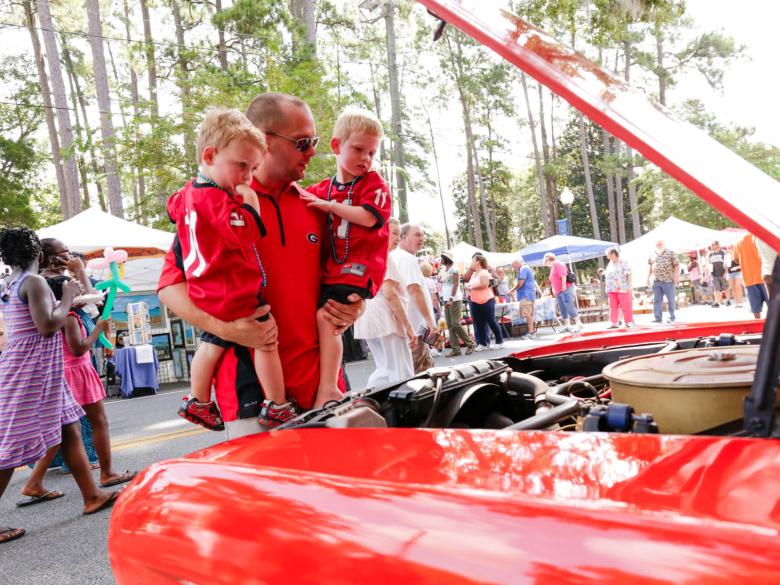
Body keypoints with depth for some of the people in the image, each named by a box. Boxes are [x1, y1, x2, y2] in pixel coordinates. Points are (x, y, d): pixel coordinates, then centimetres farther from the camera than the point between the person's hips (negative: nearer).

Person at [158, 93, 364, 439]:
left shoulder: (314, 208, 11)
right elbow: (170, 285, -6)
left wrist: (352, 307, 3)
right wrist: (224, 328, -21)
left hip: (321, 382, 5)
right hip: (250, 384, -5)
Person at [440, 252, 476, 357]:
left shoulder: (454, 269, -9)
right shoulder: (445, 270, 17)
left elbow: (455, 284, -16)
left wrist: (451, 299, -23)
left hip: (454, 300, -9)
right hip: (447, 300, 9)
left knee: (456, 324, -11)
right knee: (450, 325, 4)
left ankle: (470, 343, 3)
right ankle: (455, 348, 5)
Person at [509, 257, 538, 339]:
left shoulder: (523, 269, -11)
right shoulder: (526, 269, 22)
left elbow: (520, 284, -17)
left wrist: (512, 290, -3)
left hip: (526, 296, -11)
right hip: (528, 295, 11)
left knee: (528, 315, -11)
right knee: (530, 315, 12)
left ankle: (531, 333, -12)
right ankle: (533, 332, 15)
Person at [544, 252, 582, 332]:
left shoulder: (558, 264, -7)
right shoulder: (552, 267, 22)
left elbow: (563, 275, -19)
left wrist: (564, 286, -23)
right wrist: (553, 289, 23)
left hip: (565, 289, -10)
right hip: (559, 292, 10)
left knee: (570, 307, -14)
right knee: (563, 309, 7)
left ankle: (578, 324, -13)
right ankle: (567, 326, 10)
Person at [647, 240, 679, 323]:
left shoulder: (670, 253, -1)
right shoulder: (653, 255, 12)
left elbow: (676, 265, -3)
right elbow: (650, 267, 21)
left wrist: (676, 276, -12)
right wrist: (648, 277, 17)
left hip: (668, 280, -4)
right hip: (656, 281, 4)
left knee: (671, 300, 4)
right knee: (657, 300, 3)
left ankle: (672, 318, 11)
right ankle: (658, 318, 6)